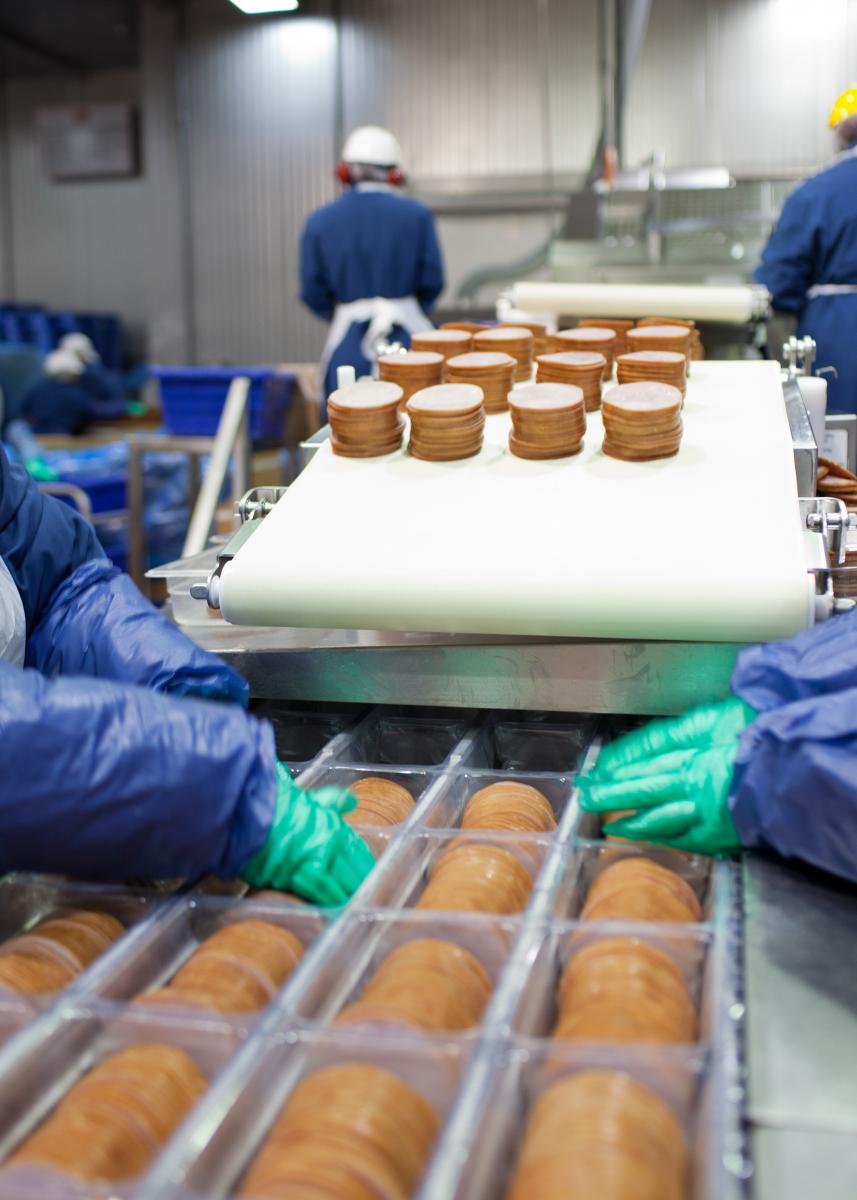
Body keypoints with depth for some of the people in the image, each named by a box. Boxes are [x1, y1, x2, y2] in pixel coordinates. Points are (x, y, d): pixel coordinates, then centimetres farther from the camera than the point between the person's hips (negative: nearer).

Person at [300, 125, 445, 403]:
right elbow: (432, 281, 1)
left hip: (349, 345, 1)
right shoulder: (416, 214, -1)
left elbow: (313, 292, 2)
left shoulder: (320, 221, 1)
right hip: (407, 336, 0)